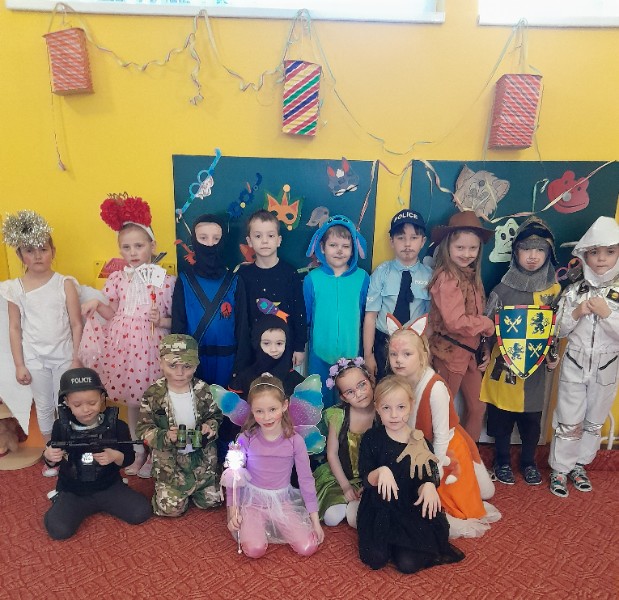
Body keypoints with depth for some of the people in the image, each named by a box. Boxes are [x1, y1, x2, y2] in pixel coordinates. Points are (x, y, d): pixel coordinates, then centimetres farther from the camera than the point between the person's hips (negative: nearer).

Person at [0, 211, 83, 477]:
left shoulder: (65, 283, -9)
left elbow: (76, 324, -6)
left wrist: (76, 359, -7)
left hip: (63, 356, -1)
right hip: (35, 359, 2)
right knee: (44, 407, 14)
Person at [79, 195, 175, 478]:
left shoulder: (166, 280, -7)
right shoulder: (116, 279, 2)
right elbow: (113, 315, 8)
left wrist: (161, 320, -19)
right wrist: (97, 305, -10)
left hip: (152, 348, -3)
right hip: (124, 348, 3)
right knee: (131, 401, 16)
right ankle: (137, 452, 36)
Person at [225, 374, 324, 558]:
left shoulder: (295, 441, -12)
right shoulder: (246, 439, -13)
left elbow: (306, 479, -5)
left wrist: (315, 519, -2)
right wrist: (233, 511, -7)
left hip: (282, 501, 1)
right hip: (252, 500, -1)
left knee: (308, 548, -12)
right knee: (254, 549, -24)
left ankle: (274, 525, 13)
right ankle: (252, 525, 9)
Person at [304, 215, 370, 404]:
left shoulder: (362, 278, -2)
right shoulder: (312, 279, -3)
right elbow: (304, 317, 2)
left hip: (352, 353, 0)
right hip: (320, 354, 0)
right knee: (320, 401, 14)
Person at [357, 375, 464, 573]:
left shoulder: (420, 442, -6)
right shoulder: (371, 439, -7)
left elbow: (428, 478, -5)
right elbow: (366, 480, -9)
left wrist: (428, 486, -29)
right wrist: (381, 472, -31)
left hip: (413, 511, 0)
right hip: (379, 511, 1)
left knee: (408, 563, -15)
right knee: (375, 559, -14)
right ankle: (388, 541, 16)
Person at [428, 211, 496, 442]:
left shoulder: (471, 276, 7)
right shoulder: (446, 278, -21)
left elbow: (476, 315, 12)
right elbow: (456, 322, -28)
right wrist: (488, 325, -13)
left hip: (471, 351, 8)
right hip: (450, 352, -8)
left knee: (477, 406, 18)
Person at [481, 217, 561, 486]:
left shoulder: (553, 289, 1)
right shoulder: (503, 289, -6)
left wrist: (553, 355, -4)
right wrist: (487, 356, -10)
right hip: (504, 364, -2)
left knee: (532, 417, 12)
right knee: (502, 415, 9)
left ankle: (528, 462, 34)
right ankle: (502, 461, 29)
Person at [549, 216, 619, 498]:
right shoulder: (574, 291, -5)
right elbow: (558, 331, -3)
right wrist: (577, 313, -18)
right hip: (574, 365, -1)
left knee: (594, 422, 16)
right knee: (569, 422, 6)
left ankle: (579, 465, 35)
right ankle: (560, 469, 22)